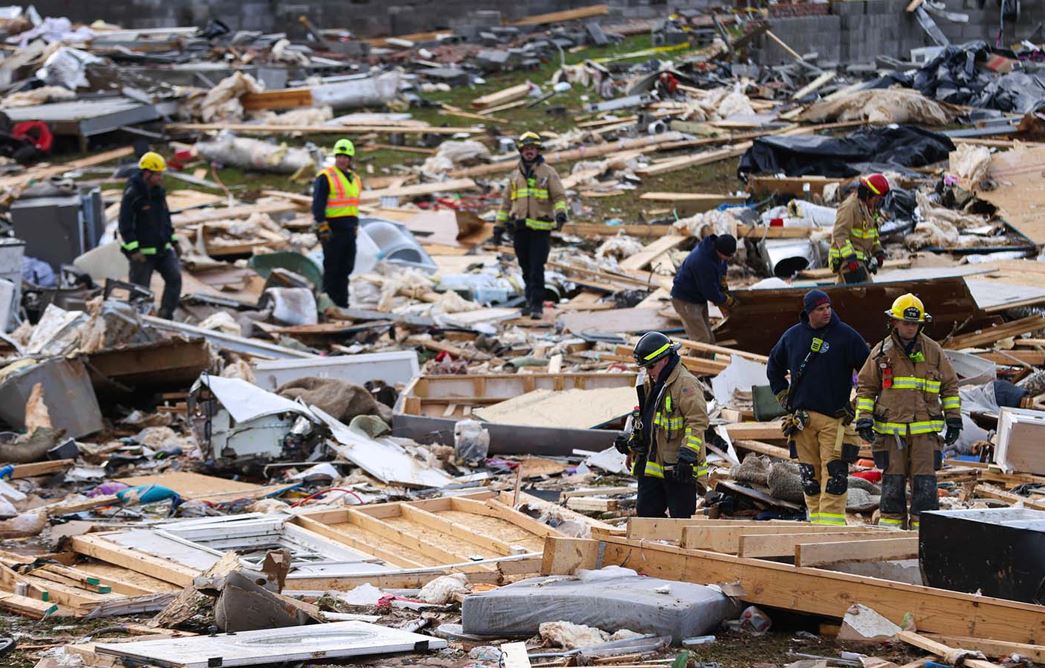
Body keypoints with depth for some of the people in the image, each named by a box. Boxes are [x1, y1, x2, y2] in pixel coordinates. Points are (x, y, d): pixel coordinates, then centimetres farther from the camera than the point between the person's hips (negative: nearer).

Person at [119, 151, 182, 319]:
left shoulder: (158, 192, 8)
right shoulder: (132, 195, -16)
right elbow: (125, 225, -19)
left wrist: (174, 241, 19)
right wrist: (133, 250, -23)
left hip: (162, 248, 7)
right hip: (142, 252, -7)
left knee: (175, 277, -8)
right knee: (140, 290, 1)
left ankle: (166, 315, 0)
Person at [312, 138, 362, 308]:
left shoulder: (355, 179, 16)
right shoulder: (325, 177, -7)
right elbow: (317, 204, -12)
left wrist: (355, 226, 20)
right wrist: (322, 227, -19)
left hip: (349, 229, 7)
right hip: (332, 229, -7)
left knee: (346, 268, 8)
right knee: (332, 267, -5)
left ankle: (342, 302, 14)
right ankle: (329, 300, 0)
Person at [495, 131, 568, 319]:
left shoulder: (548, 173, 3)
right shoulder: (515, 175, 16)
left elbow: (559, 196, -4)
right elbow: (506, 202, 21)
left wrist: (561, 213, -23)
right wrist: (500, 225, 18)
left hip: (540, 229, -4)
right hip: (520, 229, 4)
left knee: (537, 269, -10)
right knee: (526, 269, 8)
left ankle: (537, 305, -9)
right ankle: (530, 301, 18)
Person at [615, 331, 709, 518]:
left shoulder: (686, 384, -13)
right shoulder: (649, 384, 17)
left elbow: (697, 422, -20)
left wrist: (687, 455, -27)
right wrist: (629, 439, 13)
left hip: (678, 469, -9)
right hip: (650, 467, 9)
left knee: (680, 518, -1)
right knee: (646, 515, 9)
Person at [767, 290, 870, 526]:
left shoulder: (846, 336, -3)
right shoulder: (793, 336, 9)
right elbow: (774, 367, 27)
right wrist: (783, 396, 18)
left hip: (835, 417, -4)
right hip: (802, 416, 4)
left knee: (834, 474, -11)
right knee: (809, 475, 6)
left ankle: (831, 522, -13)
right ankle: (816, 518, 13)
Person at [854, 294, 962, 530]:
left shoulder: (933, 351, 7)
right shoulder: (881, 352, 5)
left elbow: (950, 386, 14)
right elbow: (865, 387, 9)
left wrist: (954, 419, 10)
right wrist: (863, 419, -1)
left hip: (925, 430, 0)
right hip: (891, 429, 0)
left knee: (925, 483, -4)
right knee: (892, 481, 2)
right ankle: (891, 525, 9)